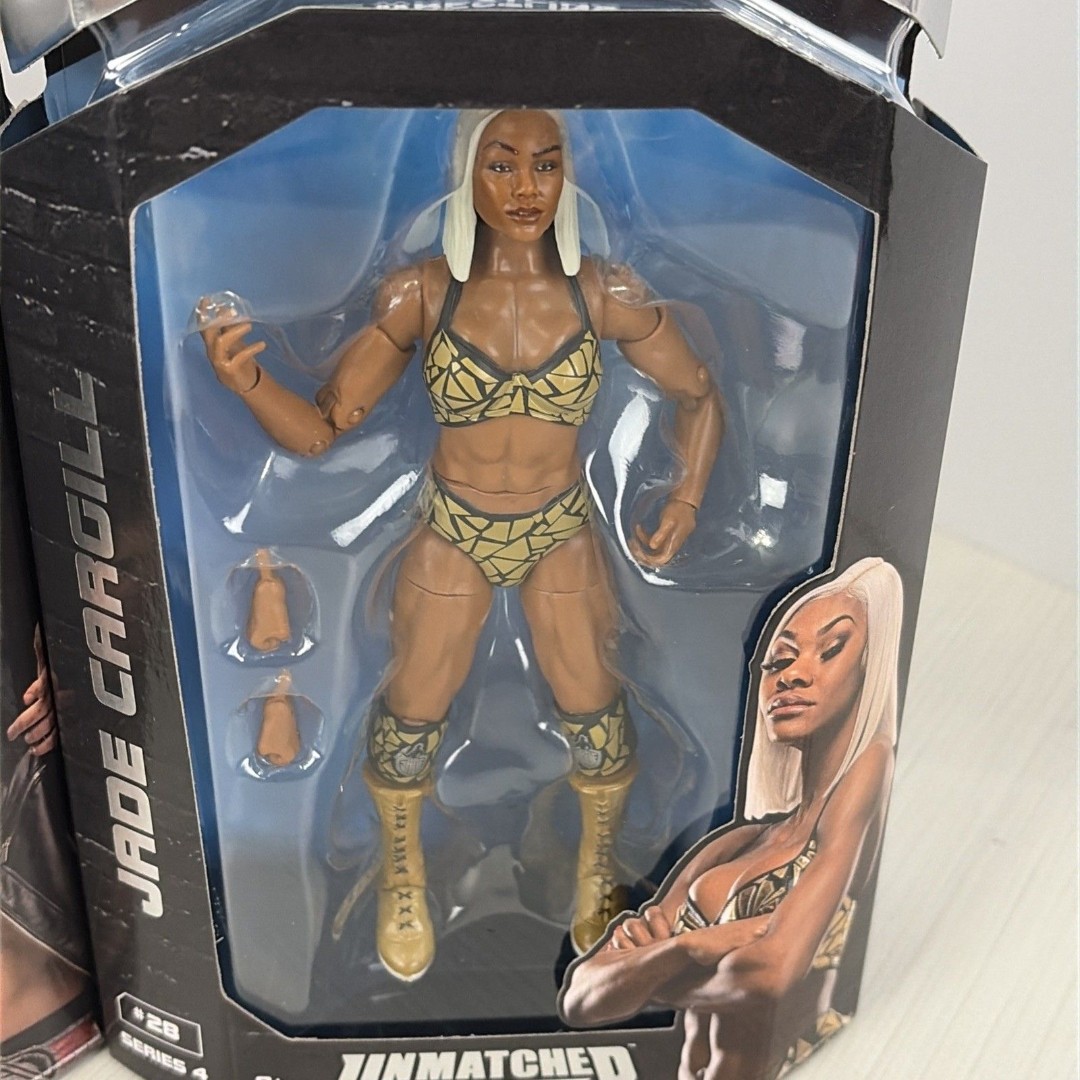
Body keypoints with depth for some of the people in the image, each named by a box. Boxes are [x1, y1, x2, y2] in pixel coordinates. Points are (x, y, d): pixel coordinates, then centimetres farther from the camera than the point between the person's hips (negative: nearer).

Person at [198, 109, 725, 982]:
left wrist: (686, 501, -11)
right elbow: (319, 428, -13)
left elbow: (699, 394, 0)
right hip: (451, 533, 0)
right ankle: (402, 870, 44)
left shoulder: (606, 295, -15)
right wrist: (246, 379, -32)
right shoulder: (420, 295, -16)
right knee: (412, 714, 11)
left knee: (594, 711, 10)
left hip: (562, 533, 1)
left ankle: (599, 862, 44)